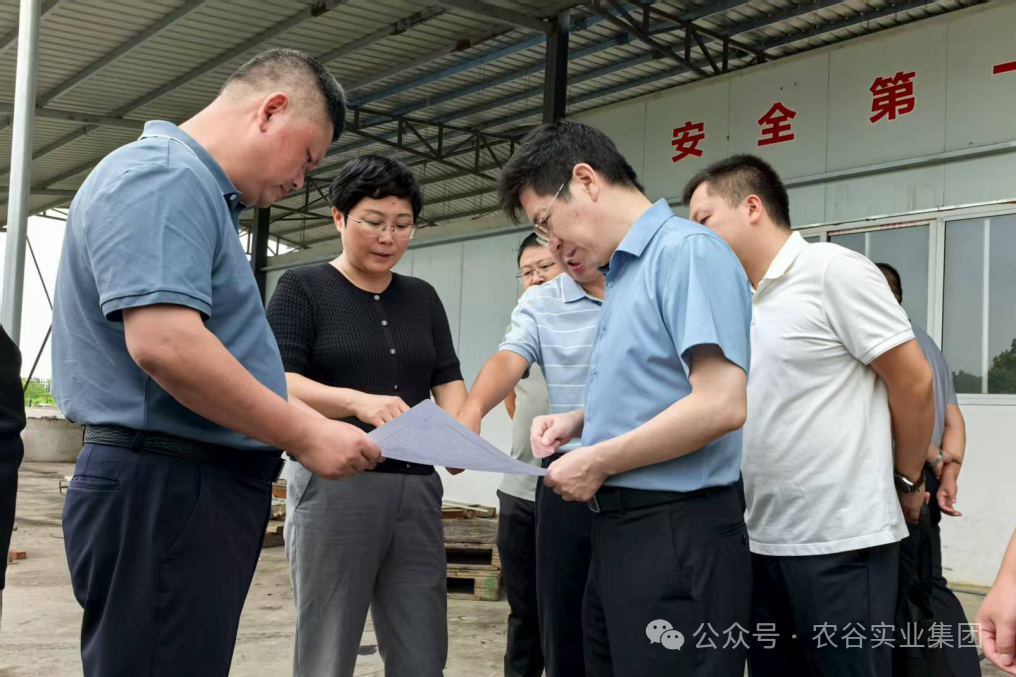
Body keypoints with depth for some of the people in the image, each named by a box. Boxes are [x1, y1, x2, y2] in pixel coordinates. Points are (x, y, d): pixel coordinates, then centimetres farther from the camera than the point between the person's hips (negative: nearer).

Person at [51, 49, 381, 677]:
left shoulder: (197, 189, 19)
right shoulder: (162, 177, -14)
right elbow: (164, 344, -27)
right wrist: (306, 435, -18)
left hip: (197, 486, 11)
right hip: (163, 491, -11)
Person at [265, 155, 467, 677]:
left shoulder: (423, 298, 15)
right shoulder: (302, 288, 0)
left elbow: (448, 378, 9)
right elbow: (279, 384, -11)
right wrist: (358, 402, -29)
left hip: (416, 488, 5)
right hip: (334, 487, -4)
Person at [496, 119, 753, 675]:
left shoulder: (687, 251, -13)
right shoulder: (623, 272, 16)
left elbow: (720, 404, -23)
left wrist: (598, 462, -14)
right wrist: (581, 422, 10)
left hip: (677, 533, -9)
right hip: (618, 526, 9)